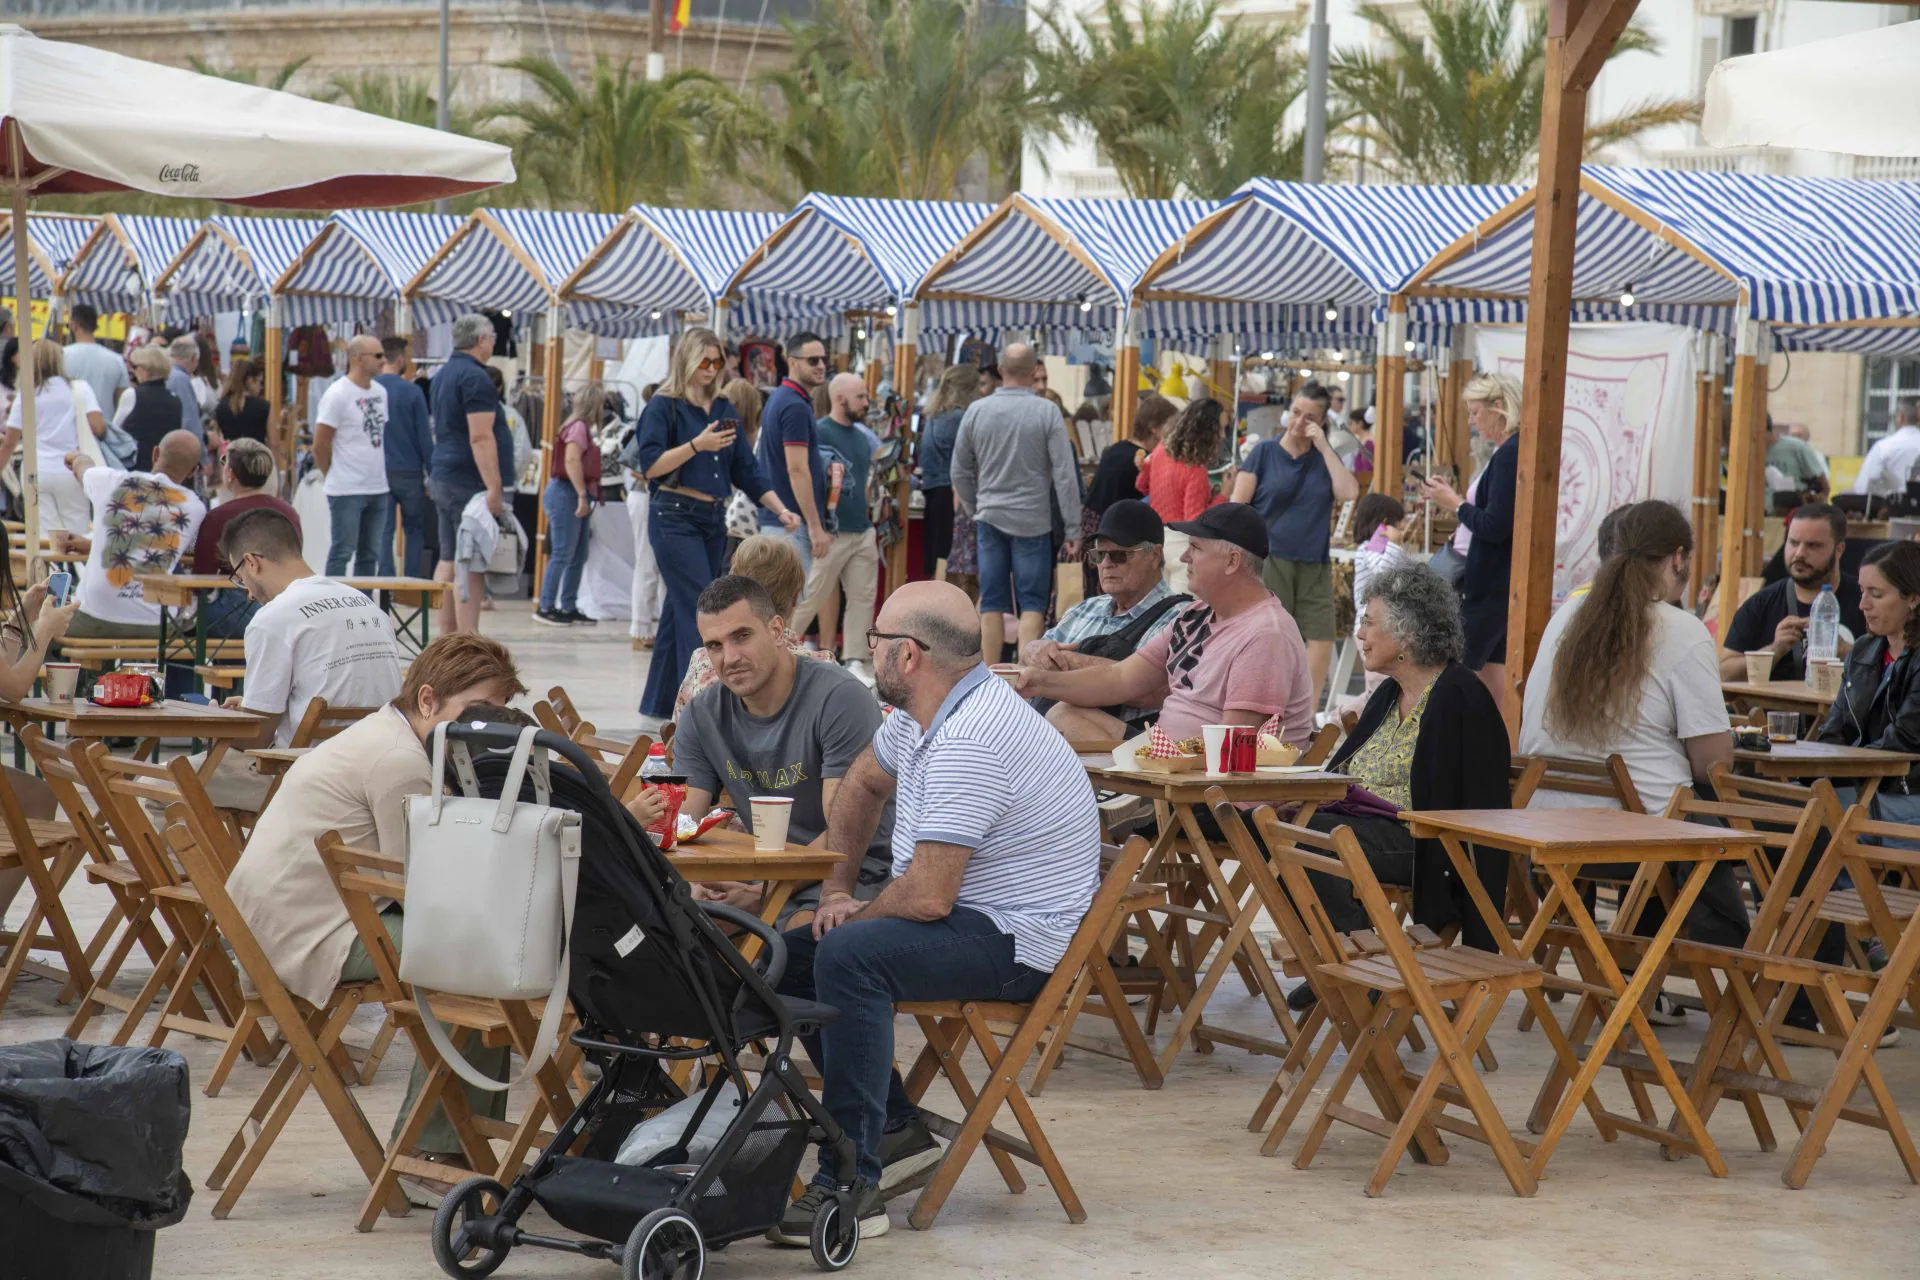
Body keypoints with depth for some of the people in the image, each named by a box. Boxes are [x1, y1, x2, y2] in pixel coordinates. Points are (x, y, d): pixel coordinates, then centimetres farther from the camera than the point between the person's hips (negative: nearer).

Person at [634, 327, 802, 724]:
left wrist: (781, 510, 6)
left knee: (682, 610, 10)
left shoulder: (723, 410, 14)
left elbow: (746, 469, 15)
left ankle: (660, 702, 16)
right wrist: (697, 445, -21)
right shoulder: (664, 406, -4)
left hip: (713, 520, 6)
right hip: (675, 516, -6)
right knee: (701, 610, -14)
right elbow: (651, 466, -12)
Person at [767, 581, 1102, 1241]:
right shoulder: (921, 712, 6)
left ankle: (851, 1185, -29)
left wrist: (855, 916, -8)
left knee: (850, 955, -31)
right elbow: (862, 784, 26)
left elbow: (928, 895, -28)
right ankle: (896, 1130, 13)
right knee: (790, 957, 8)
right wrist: (835, 889, 14)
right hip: (961, 915, 11)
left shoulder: (969, 742, -26)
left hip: (1014, 940, -11)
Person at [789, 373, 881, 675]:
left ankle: (855, 662, 9)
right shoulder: (819, 432, -9)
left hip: (862, 532, 7)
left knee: (862, 598, 5)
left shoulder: (861, 434, 15)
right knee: (811, 597, -3)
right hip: (832, 533, -7)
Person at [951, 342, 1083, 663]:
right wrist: (1073, 528, -4)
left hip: (990, 518, 3)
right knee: (1033, 604, 0)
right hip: (1032, 519, -3)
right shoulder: (1047, 413, -7)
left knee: (992, 604, 6)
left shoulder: (976, 411, 2)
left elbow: (960, 472, 10)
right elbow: (1065, 475, -8)